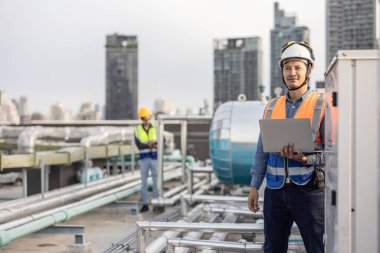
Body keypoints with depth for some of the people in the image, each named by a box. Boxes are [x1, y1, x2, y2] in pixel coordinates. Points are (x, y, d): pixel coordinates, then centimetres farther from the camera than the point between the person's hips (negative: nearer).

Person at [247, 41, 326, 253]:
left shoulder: (322, 106, -3)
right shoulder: (272, 107, 11)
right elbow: (262, 150, 13)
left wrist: (304, 158, -23)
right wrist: (254, 186, 9)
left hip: (308, 189, -4)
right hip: (275, 190, 4)